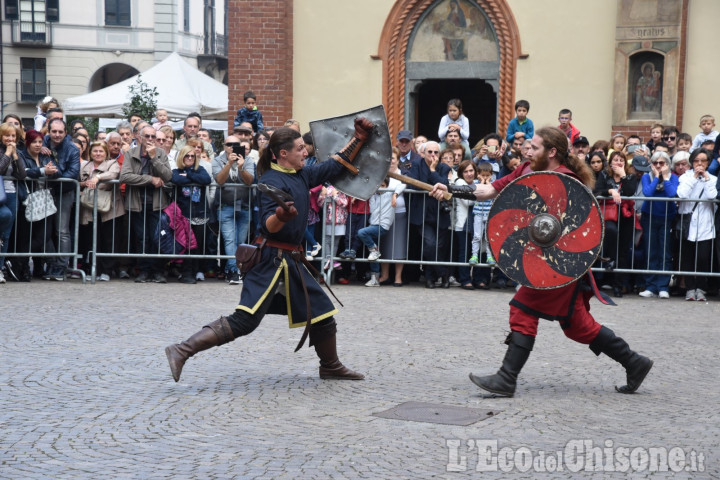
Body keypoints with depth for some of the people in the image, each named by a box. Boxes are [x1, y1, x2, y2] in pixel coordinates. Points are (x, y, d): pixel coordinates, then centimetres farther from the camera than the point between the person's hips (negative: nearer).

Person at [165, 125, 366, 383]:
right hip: (271, 258, -9)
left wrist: (358, 139, 22)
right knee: (244, 320, -18)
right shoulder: (272, 181, -14)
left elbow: (334, 167, 25)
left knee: (323, 313, 14)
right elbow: (269, 226, -22)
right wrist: (281, 216, -43)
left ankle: (331, 367, 33)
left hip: (291, 260, 9)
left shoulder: (302, 176, 12)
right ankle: (181, 351, -19)